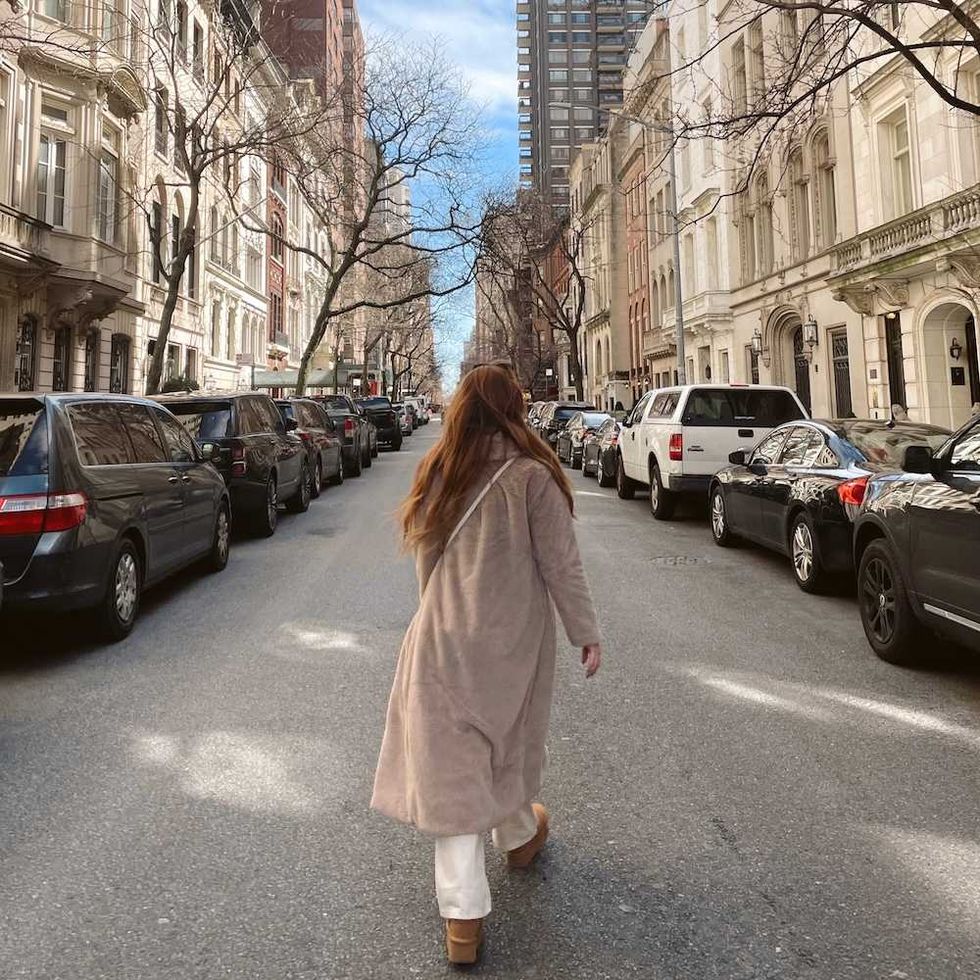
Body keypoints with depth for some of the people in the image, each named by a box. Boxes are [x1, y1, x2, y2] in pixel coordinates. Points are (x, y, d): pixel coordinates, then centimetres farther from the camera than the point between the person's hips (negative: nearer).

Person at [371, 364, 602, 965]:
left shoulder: (438, 475, -2)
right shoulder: (532, 476, -13)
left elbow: (426, 556, 8)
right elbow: (561, 565, -11)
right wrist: (586, 633, 0)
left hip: (445, 639, 2)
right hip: (515, 637, -1)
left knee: (454, 765, 5)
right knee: (511, 741, 22)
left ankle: (464, 915, 9)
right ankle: (519, 837, 47)